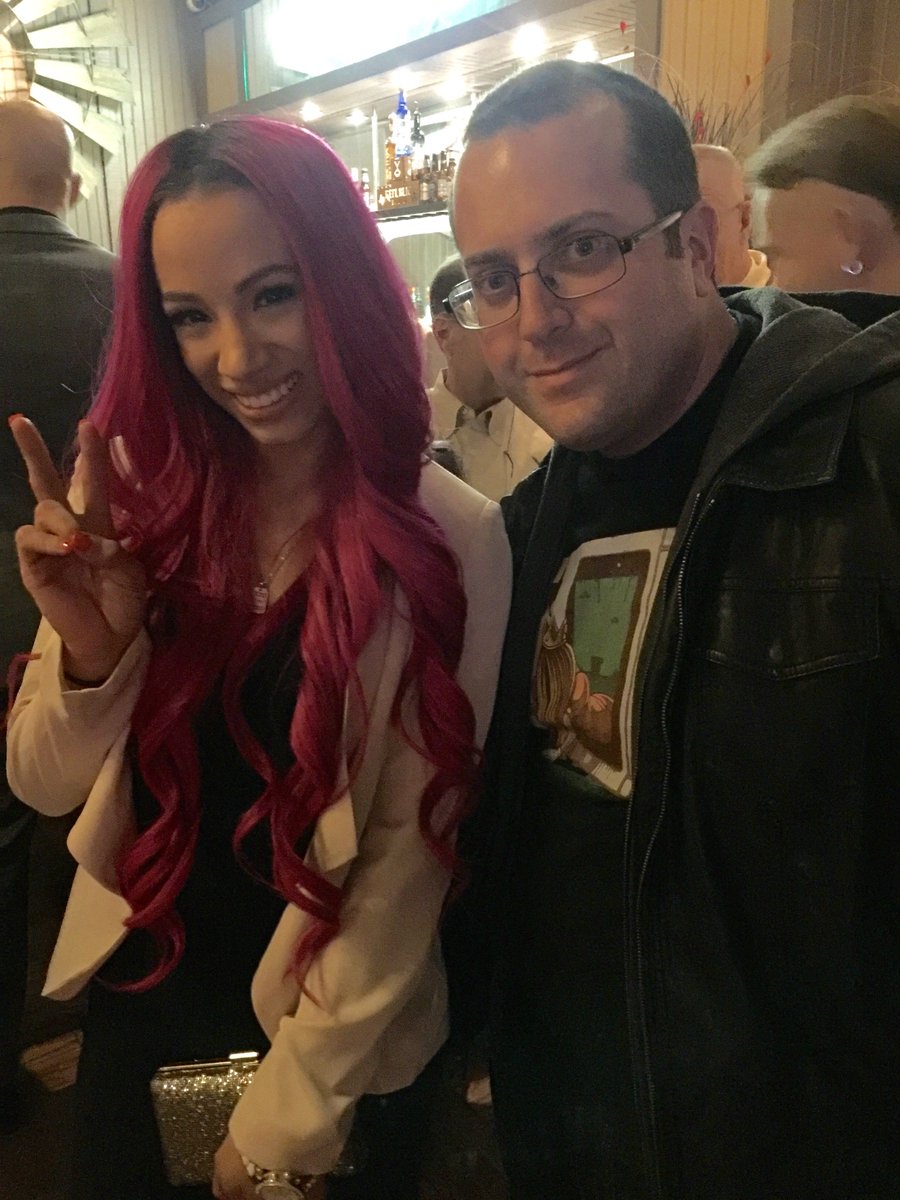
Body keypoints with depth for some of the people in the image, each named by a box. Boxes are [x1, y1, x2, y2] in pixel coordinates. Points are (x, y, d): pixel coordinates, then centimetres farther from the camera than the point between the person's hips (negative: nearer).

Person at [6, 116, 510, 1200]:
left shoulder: (449, 540, -20)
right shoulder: (137, 500, -9)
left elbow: (414, 844, -15)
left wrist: (291, 1113, -9)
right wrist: (91, 648, -25)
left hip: (342, 1059, -3)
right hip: (135, 1013, 4)